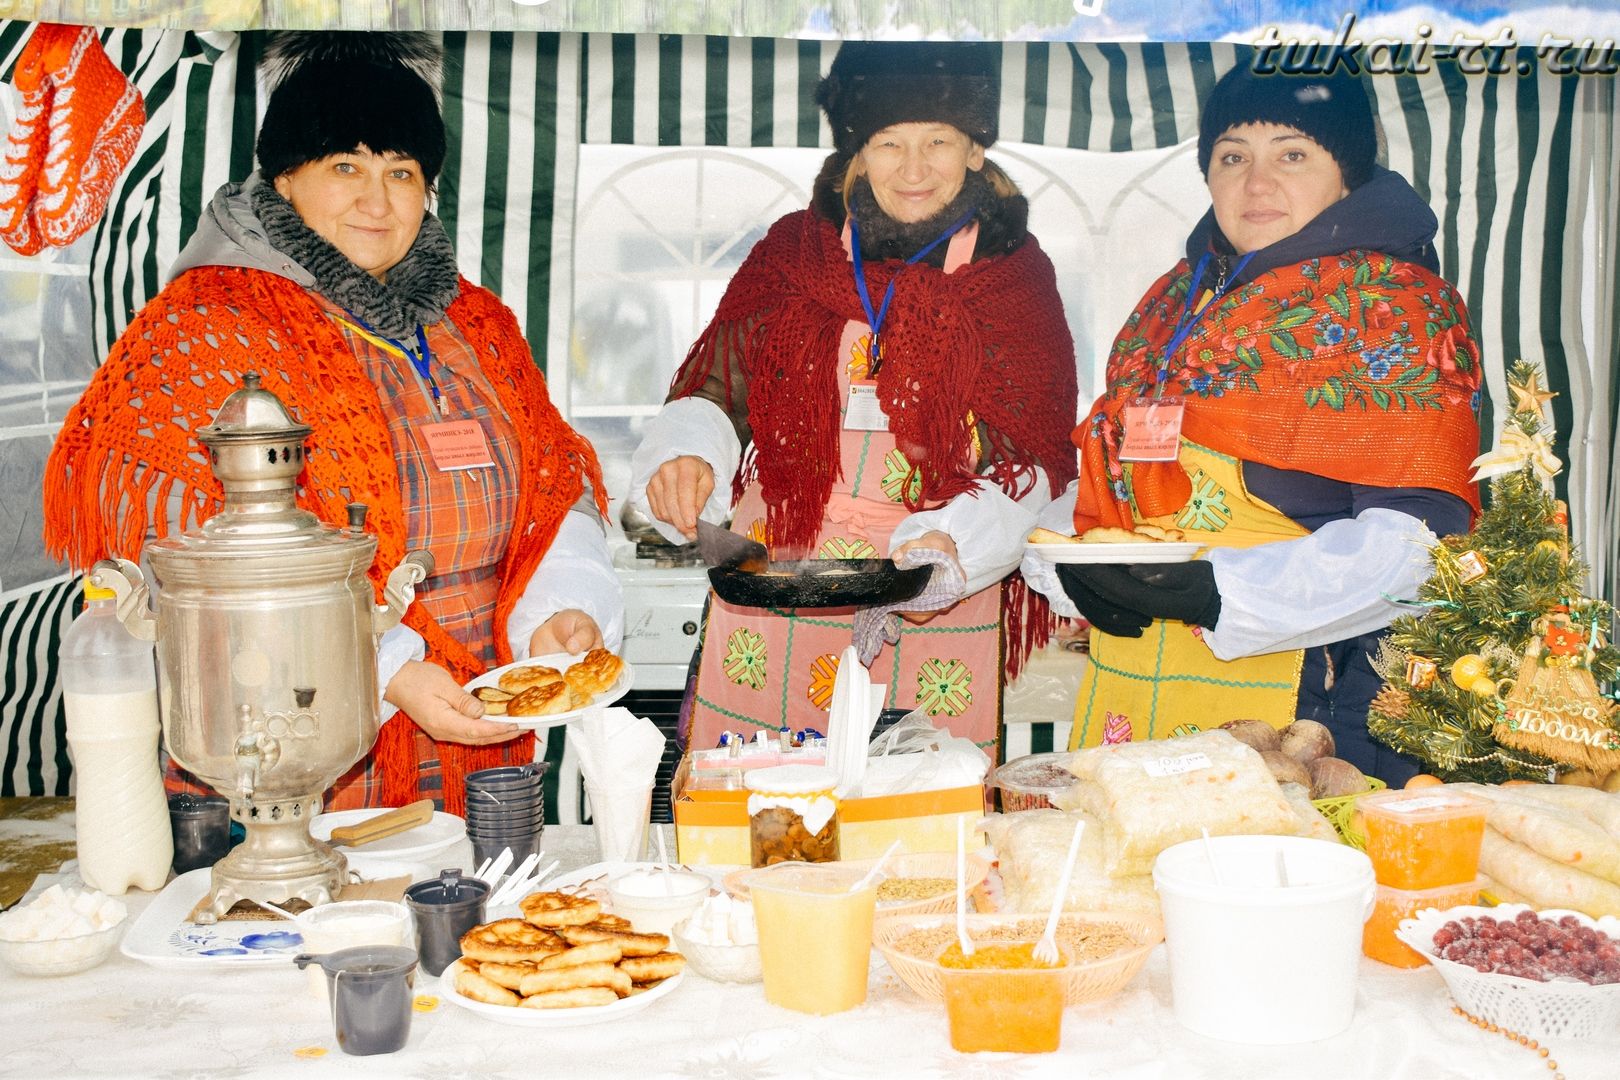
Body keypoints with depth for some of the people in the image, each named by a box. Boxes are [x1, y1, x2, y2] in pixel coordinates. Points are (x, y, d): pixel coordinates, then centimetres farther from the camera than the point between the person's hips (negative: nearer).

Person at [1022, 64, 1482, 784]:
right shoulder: (1176, 299, 14)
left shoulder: (1390, 302, -4)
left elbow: (1417, 531, -14)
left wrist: (1221, 592, -22)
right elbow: (1108, 471, 16)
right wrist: (1072, 567, -6)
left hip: (1307, 695, -6)